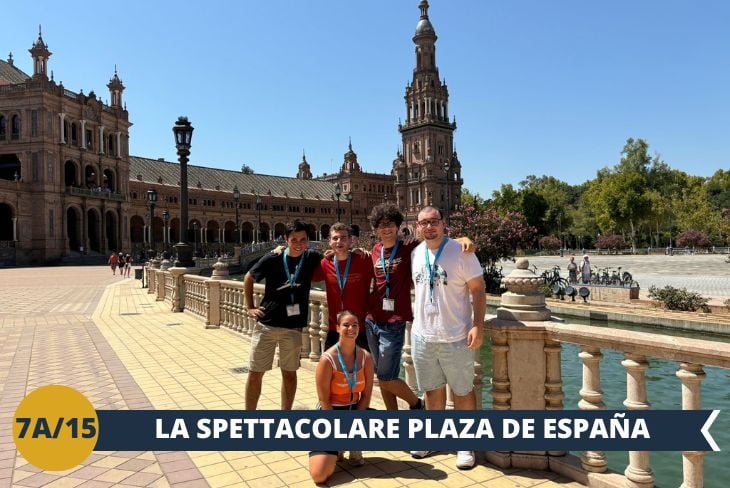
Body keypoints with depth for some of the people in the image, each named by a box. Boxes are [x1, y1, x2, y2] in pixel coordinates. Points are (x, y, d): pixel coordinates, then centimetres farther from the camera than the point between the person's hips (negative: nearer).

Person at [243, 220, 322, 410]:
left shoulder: (312, 258, -4)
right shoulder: (272, 259, -8)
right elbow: (248, 278, 7)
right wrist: (249, 307, 1)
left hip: (293, 327, 1)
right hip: (266, 324, -1)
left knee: (289, 372, 11)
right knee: (255, 373, 5)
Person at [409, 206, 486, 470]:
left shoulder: (461, 252, -11)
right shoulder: (415, 254, 4)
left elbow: (478, 290, -9)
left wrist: (478, 325, -17)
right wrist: (415, 319, 14)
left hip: (455, 337, -4)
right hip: (422, 335, 5)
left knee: (462, 391, 9)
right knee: (433, 389, 19)